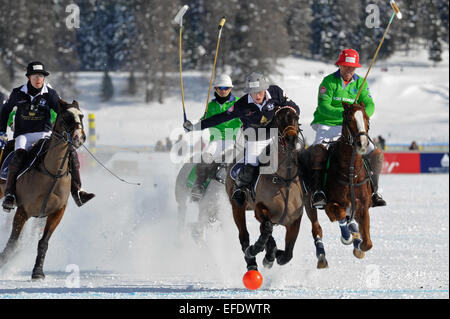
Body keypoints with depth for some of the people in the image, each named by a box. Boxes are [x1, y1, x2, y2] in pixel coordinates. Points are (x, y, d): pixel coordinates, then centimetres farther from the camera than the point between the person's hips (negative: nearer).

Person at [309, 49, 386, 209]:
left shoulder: (360, 83, 8)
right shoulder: (329, 81, -5)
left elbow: (369, 105, -1)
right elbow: (323, 107, -17)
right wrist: (343, 113, -33)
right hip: (327, 124, -5)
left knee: (376, 153, -9)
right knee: (319, 148, -36)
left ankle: (373, 191, 4)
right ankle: (317, 191, -37)